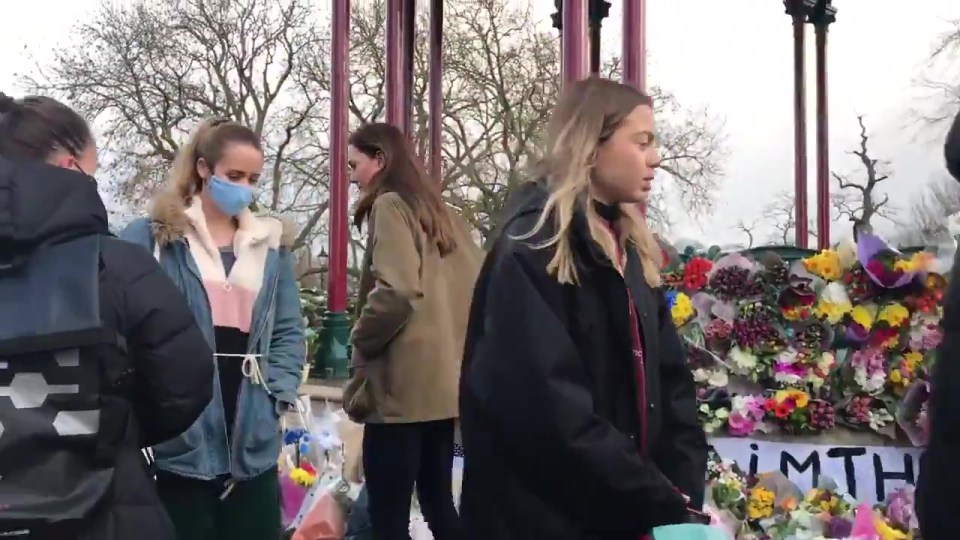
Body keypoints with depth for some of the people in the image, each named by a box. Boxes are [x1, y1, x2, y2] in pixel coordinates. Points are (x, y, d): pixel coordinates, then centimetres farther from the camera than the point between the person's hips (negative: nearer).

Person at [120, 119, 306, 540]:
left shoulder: (272, 243, 11)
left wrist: (278, 394, -1)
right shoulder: (152, 237, -2)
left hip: (253, 441, 4)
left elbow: (290, 331, 11)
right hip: (182, 442, -4)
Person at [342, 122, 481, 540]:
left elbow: (396, 291, -20)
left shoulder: (390, 205, -7)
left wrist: (361, 341, -5)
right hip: (448, 380, 8)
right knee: (438, 503, 17)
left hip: (404, 384, -8)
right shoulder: (445, 214, 15)